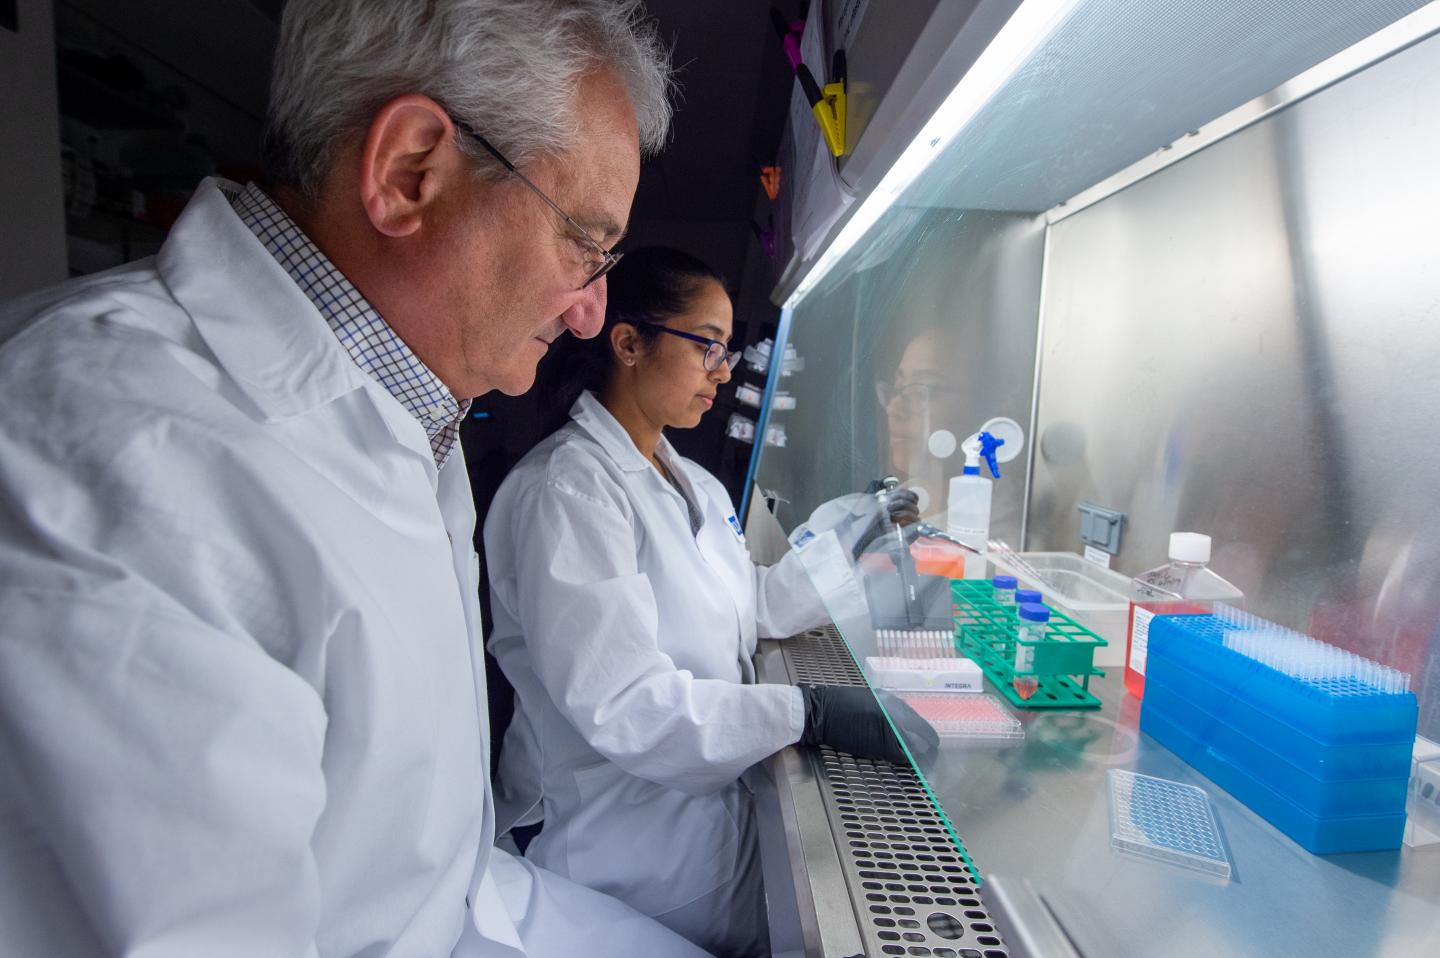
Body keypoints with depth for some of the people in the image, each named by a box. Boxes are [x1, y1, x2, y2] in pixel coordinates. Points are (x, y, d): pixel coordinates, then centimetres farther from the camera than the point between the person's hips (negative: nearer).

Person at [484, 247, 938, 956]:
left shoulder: (694, 484, 8)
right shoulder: (567, 489, -24)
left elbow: (751, 609, 9)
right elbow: (620, 703, -31)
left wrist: (850, 542, 0)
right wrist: (811, 714, -32)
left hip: (711, 807, 8)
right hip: (626, 839, -8)